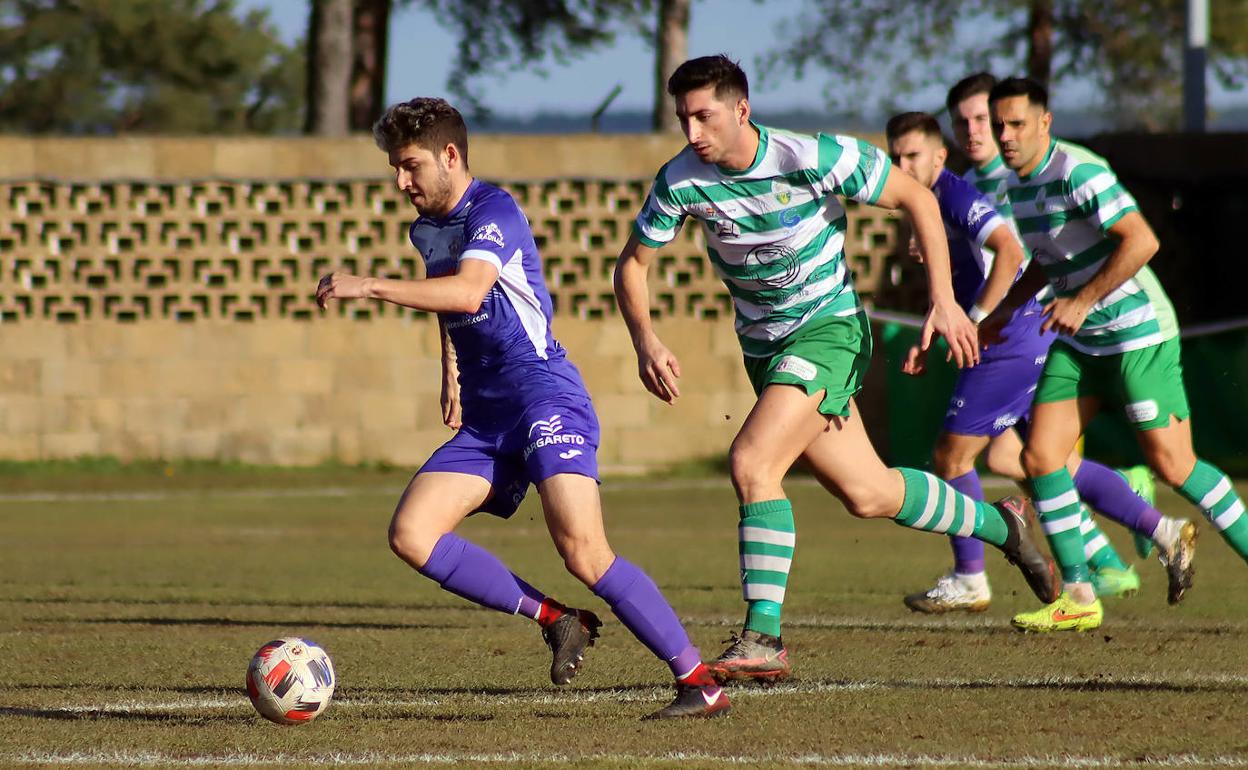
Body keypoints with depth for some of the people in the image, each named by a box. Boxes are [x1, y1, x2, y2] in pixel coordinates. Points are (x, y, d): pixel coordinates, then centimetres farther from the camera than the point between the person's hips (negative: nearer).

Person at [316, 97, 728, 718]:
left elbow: (467, 292, -30)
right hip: (484, 418, 9)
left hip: (543, 394, -9)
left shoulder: (493, 211, -11)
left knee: (582, 551, -23)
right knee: (409, 534, -9)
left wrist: (368, 287, -30)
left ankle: (700, 683, -15)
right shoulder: (426, 229, 17)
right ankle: (556, 621, -3)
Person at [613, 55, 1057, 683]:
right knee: (866, 494, 9)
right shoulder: (680, 181, -11)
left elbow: (916, 198, -10)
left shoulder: (814, 159, -21)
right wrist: (646, 342, -18)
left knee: (751, 463, -24)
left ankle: (762, 640, -22)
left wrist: (943, 300, -15)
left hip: (828, 329, -5)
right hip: (762, 345, 5)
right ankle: (999, 525, 34)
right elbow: (632, 264, 0)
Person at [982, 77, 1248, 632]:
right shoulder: (1017, 186, 9)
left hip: (1134, 332, -8)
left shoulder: (1078, 173, -19)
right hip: (1077, 342, 8)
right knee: (1040, 456, -3)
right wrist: (1000, 310, 18)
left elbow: (1141, 241, -26)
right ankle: (1077, 597, 4)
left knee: (1172, 465, -7)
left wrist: (1082, 301, -24)